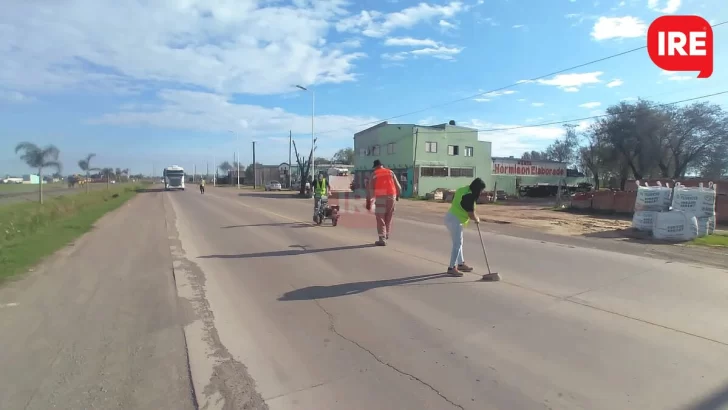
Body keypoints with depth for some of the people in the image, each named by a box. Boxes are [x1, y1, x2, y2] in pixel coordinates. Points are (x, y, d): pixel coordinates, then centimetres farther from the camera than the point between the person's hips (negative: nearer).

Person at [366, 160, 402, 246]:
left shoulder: (374, 174, 5)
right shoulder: (390, 172, 12)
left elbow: (370, 189, 0)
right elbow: (397, 185, 11)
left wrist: (368, 202, 2)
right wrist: (398, 195, 27)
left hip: (380, 197, -3)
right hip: (391, 196, 3)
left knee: (380, 219, 1)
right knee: (388, 217, 18)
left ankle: (382, 239, -5)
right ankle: (386, 235, 27)